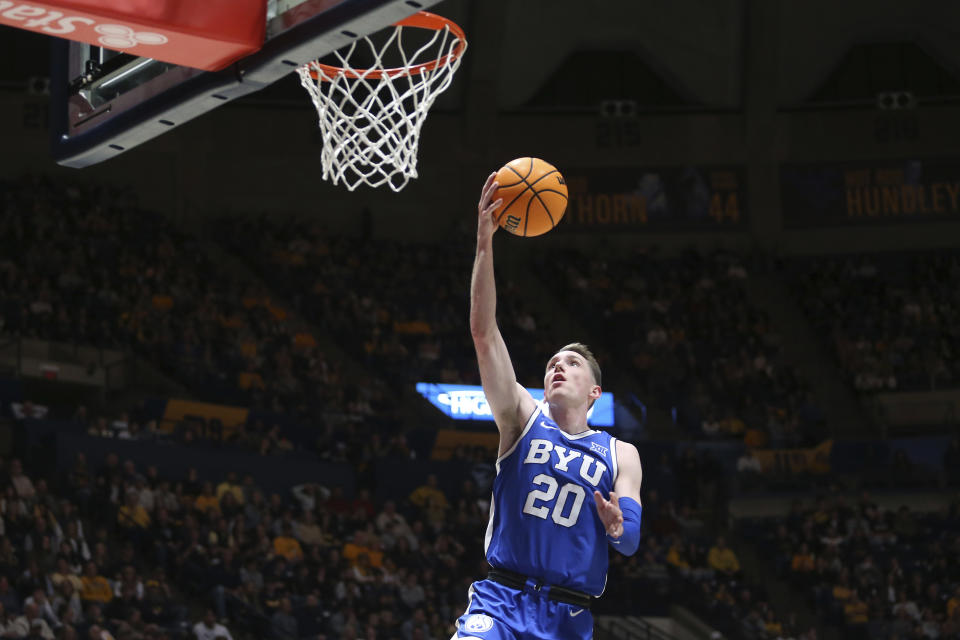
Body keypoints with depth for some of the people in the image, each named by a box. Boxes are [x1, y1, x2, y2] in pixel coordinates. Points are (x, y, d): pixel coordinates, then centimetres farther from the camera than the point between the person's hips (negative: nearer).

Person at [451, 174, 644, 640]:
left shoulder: (620, 455, 12)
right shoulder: (523, 419, 9)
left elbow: (631, 542, 2)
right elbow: (483, 333, -1)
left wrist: (617, 527, -24)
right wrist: (484, 244, -11)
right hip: (501, 601, -2)